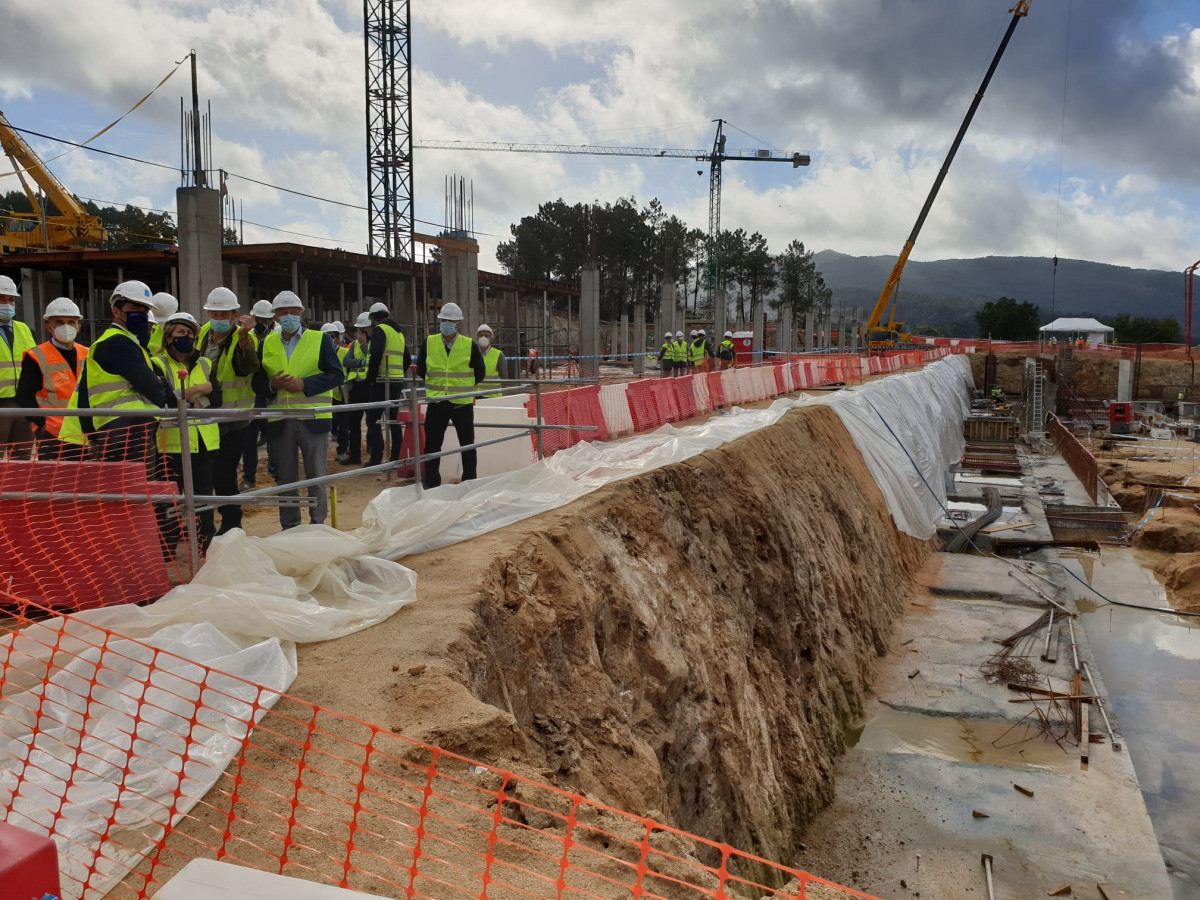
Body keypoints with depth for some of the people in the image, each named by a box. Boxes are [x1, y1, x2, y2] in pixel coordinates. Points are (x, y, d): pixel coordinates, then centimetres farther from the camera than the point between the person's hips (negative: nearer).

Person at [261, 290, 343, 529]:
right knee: (285, 477, 10)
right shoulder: (266, 344, 9)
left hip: (313, 419, -3)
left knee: (316, 476, 4)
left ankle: (318, 524, 16)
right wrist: (272, 385, -11)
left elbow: (336, 374, -4)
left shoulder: (319, 340, 1)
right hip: (280, 421, 3)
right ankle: (288, 526, 21)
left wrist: (305, 384, -15)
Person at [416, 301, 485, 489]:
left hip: (462, 403, -2)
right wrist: (436, 384, 11)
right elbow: (420, 369, 12)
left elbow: (480, 373, 4)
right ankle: (431, 482, 17)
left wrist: (463, 385, 5)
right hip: (436, 402, 2)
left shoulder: (469, 345, -5)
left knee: (467, 444, 6)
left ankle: (470, 481, 17)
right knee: (432, 444, 6)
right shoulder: (429, 343, 0)